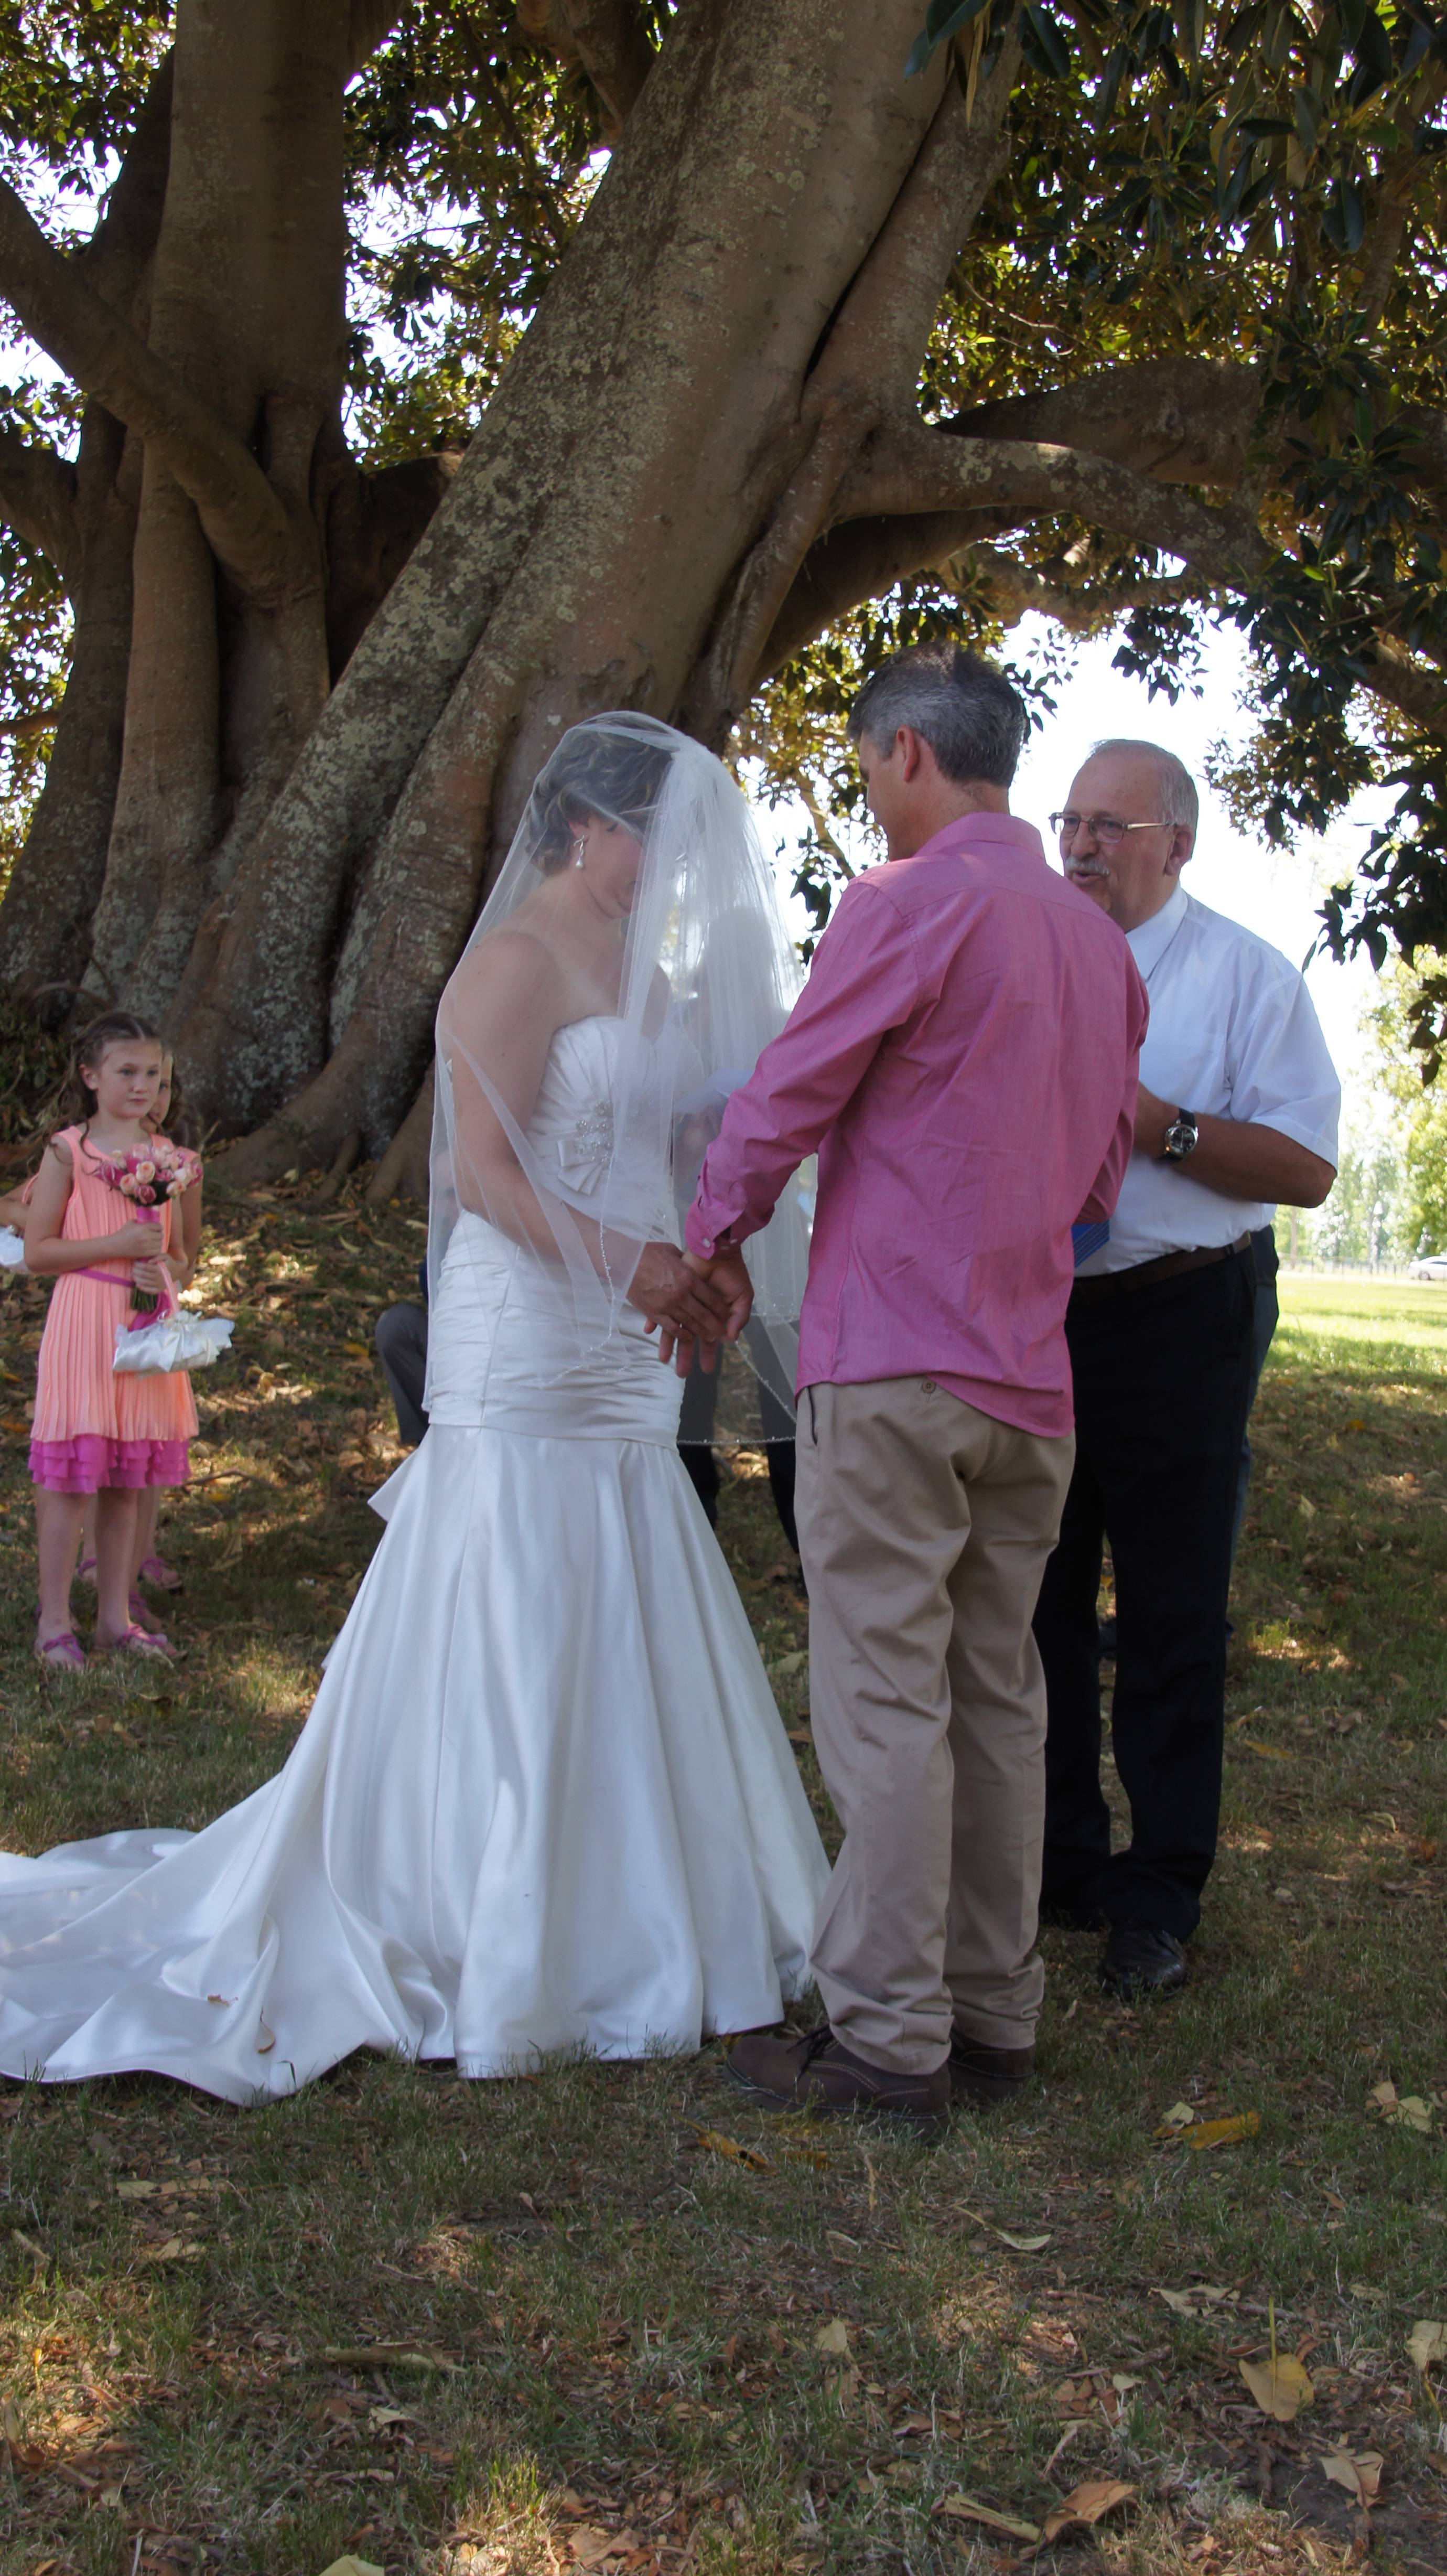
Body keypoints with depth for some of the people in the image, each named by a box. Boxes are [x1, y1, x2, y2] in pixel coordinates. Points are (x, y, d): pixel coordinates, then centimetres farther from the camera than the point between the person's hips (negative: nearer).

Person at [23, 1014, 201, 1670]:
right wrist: (119, 1245, -16)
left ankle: (115, 1616, 20)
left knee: (128, 1479, 10)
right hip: (84, 1324, -5)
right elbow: (37, 1252, -7)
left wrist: (164, 1269, -6)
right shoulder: (67, 1151, -4)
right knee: (69, 1476, -2)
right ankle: (54, 1622, 8)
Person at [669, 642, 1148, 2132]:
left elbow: (786, 1100, -5)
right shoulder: (1098, 942, 15)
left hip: (893, 1366, -8)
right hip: (1030, 1380, 8)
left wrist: (712, 1243, 10)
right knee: (996, 1699, 12)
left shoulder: (907, 904, -9)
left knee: (886, 1705, -3)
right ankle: (994, 2018, 20)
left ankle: (887, 2042, 3)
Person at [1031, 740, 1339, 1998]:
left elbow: (1306, 1166, -9)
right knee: (1037, 1604, 12)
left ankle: (1159, 1898, 14)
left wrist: (1158, 1126, -18)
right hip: (1032, 1319, 5)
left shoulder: (1247, 974, -1)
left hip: (1176, 1321, -5)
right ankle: (1059, 1862, 27)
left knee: (1170, 1624, 3)